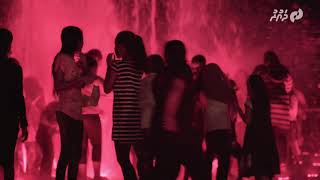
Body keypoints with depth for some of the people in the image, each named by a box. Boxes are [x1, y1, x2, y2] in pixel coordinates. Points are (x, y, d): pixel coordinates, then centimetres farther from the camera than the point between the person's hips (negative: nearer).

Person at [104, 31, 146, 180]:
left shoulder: (118, 64, -8)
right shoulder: (139, 66, 10)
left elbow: (107, 88, -2)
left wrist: (109, 66, 5)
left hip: (123, 119, -6)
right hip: (138, 117, 7)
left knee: (123, 159, -3)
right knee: (141, 158, 11)